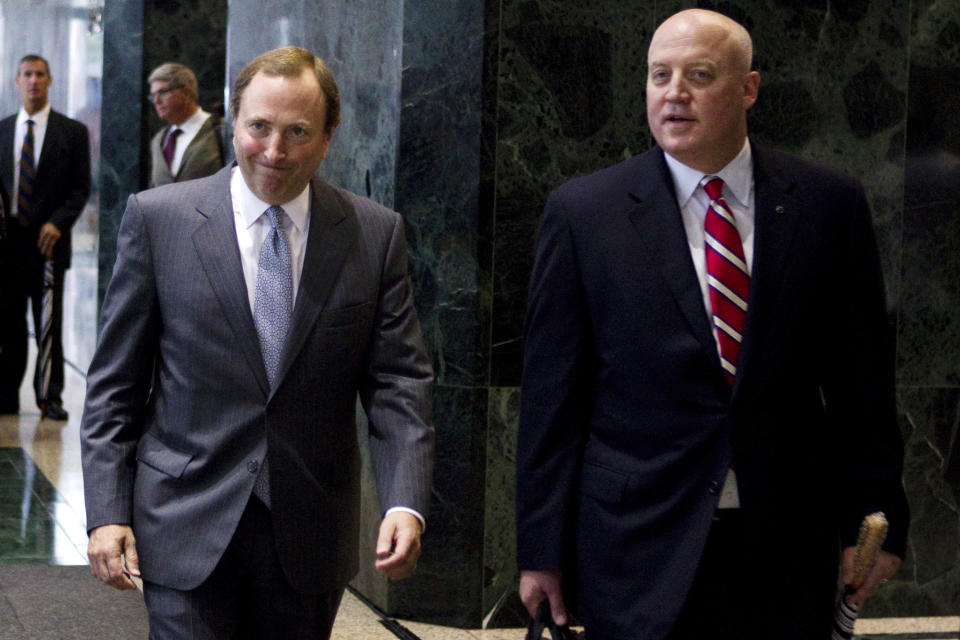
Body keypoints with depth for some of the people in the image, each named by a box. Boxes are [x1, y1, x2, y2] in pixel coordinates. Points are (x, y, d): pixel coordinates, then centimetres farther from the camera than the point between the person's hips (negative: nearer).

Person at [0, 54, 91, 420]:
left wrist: (57, 223, -13)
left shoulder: (72, 132, 4)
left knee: (50, 324, -1)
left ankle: (50, 397, 7)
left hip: (48, 239, -2)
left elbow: (81, 189, 1)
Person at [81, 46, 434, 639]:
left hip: (311, 540, 2)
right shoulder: (159, 218, -3)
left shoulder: (375, 233, 1)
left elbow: (400, 379, 0)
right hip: (187, 528, -2)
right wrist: (107, 512, -6)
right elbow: (115, 382, 0)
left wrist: (405, 503, -15)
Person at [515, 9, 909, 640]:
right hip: (637, 551, -1)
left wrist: (873, 519, 4)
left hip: (790, 549, 2)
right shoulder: (582, 211, -1)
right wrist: (543, 551, -2)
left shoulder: (828, 204, 2)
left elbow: (862, 378, 6)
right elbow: (553, 394, -1)